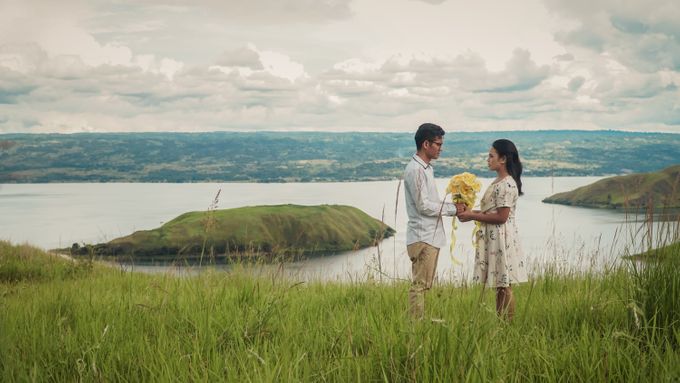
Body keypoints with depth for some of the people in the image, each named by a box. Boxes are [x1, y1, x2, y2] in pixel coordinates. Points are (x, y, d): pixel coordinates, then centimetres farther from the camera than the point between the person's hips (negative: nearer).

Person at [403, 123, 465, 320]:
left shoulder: (426, 168, 16)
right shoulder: (415, 170, -15)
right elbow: (423, 206, -19)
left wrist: (454, 206, 4)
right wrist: (452, 208, -11)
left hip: (431, 236, 10)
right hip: (422, 236, -10)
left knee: (424, 284, 12)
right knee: (420, 285, -7)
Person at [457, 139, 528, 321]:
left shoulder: (507, 184, -17)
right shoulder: (498, 182, 14)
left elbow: (501, 217, -21)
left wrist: (473, 216, -15)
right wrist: (473, 212, 6)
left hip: (501, 238, -10)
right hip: (493, 238, 10)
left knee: (504, 286, -4)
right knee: (499, 287, 12)